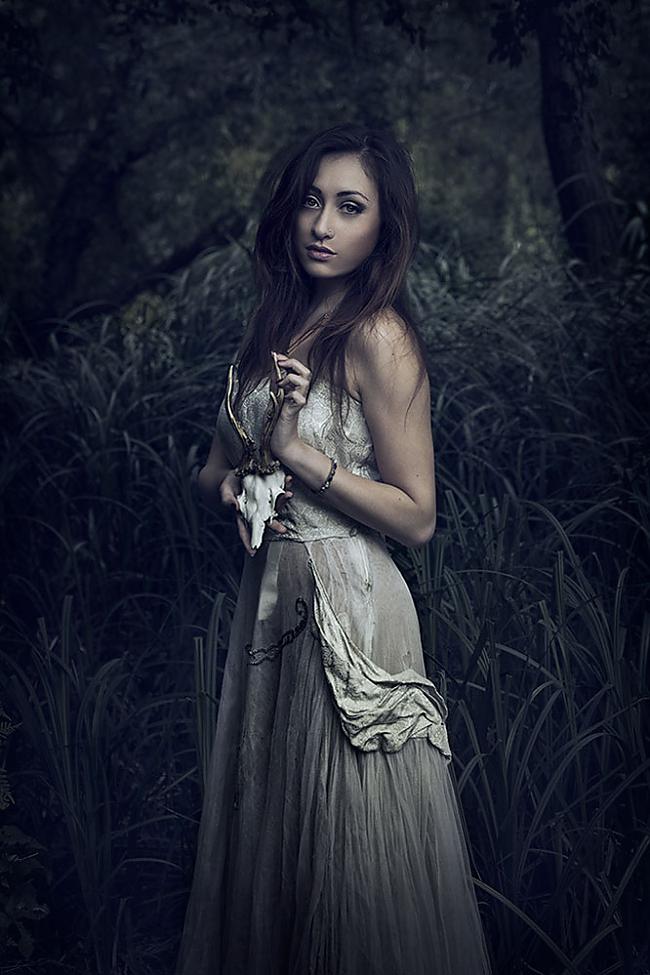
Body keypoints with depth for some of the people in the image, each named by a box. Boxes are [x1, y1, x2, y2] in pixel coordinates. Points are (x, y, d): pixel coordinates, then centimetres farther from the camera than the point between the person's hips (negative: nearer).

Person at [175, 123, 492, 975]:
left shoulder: (379, 338, -13)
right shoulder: (278, 322, 9)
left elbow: (416, 518, -14)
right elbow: (215, 466, 18)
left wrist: (299, 451, -21)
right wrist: (233, 481, -5)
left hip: (349, 607, -7)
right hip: (269, 596, 7)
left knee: (347, 851, 3)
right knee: (266, 827, 17)